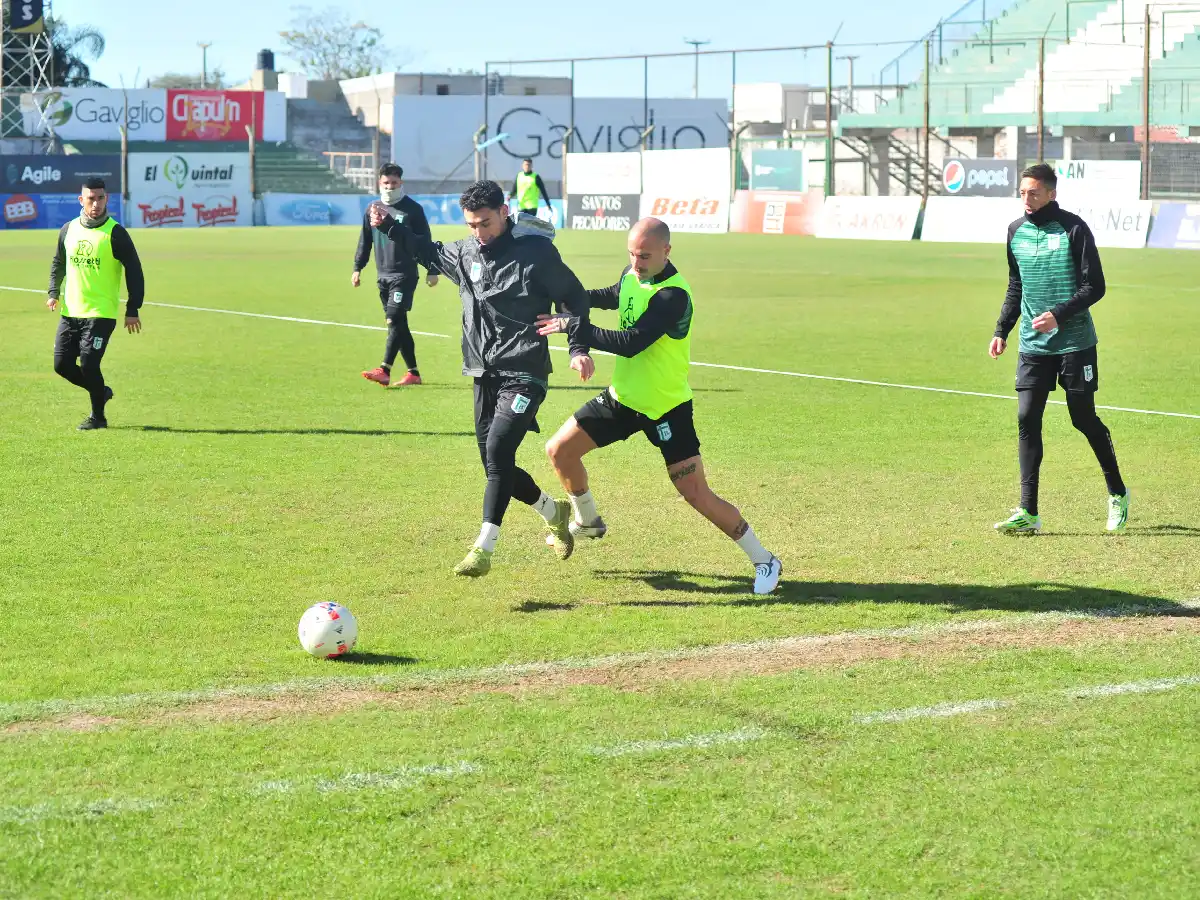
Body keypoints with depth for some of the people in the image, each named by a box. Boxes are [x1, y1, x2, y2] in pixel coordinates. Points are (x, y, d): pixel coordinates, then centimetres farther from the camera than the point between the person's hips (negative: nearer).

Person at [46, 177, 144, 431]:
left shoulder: (115, 233, -9)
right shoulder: (68, 229, 7)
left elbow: (133, 270, -7)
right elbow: (58, 263, 21)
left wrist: (133, 310, -10)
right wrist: (54, 293, 7)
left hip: (101, 312, -6)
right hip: (70, 312, 6)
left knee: (88, 363, -13)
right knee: (62, 364, 3)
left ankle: (98, 416, 7)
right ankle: (101, 391, 28)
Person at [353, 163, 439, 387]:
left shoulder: (413, 209, -2)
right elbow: (365, 242, 18)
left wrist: (432, 271, -3)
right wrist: (357, 268, 11)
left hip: (405, 274, -6)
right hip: (383, 275, 6)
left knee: (395, 320, -16)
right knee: (399, 325, 8)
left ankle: (384, 370, -23)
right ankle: (413, 372, 14)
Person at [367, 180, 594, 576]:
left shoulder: (536, 250, -10)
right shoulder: (465, 252, 7)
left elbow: (574, 296, -2)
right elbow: (430, 251, 28)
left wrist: (578, 348, -11)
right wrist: (390, 226, 21)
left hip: (524, 375, -7)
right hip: (485, 375, 7)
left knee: (498, 451, -21)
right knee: (495, 464, 9)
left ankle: (483, 550, -21)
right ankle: (555, 513, 34)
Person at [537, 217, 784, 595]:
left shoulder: (673, 295, -27)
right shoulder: (632, 277, -1)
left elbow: (631, 343, -34)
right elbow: (613, 297, 24)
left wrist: (573, 326, -31)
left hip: (667, 407, -7)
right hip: (623, 395, 7)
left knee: (697, 496, -10)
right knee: (560, 450, 6)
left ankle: (764, 560, 5)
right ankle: (587, 521, 33)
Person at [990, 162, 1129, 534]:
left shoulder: (1073, 229, -9)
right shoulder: (1016, 231, 7)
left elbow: (1094, 287, -10)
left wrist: (1059, 314, -21)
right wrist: (1002, 330, 12)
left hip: (1075, 343, -4)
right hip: (1033, 346, 4)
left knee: (1085, 420, 3)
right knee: (1027, 420, -5)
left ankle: (1117, 494, 26)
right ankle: (1028, 513, -4)